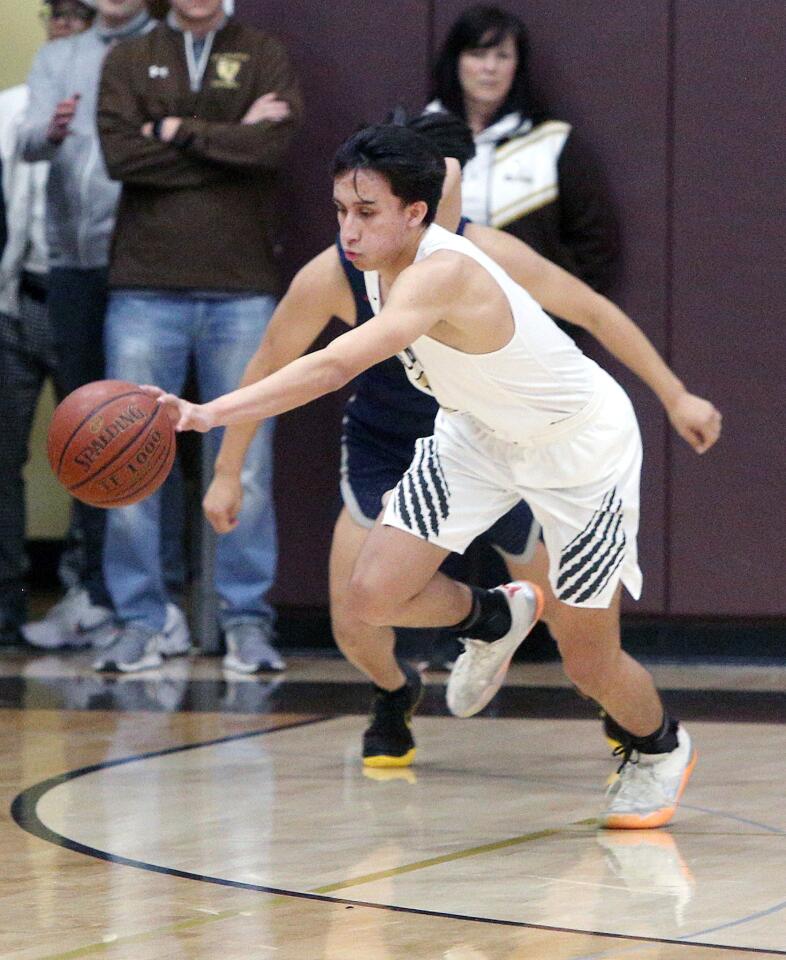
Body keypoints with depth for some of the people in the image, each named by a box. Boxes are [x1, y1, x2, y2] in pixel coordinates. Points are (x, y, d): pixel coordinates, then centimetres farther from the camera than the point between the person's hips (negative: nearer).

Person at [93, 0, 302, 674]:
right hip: (145, 290, 1)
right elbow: (120, 153, -7)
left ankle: (247, 620, 8)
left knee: (246, 468, 0)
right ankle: (141, 623, 8)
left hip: (242, 291, -1)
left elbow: (275, 144, -10)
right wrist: (230, 141, -7)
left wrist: (178, 130, -7)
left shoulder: (264, 57, 8)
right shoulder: (129, 61, 10)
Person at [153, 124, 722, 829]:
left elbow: (337, 366, -53)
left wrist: (206, 413, -62)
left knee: (588, 665, 2)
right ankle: (493, 619, 23)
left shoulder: (441, 276, -40)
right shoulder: (383, 259, -13)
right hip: (481, 430, 8)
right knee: (375, 594, -10)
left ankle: (660, 747, 37)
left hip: (579, 446, -7)